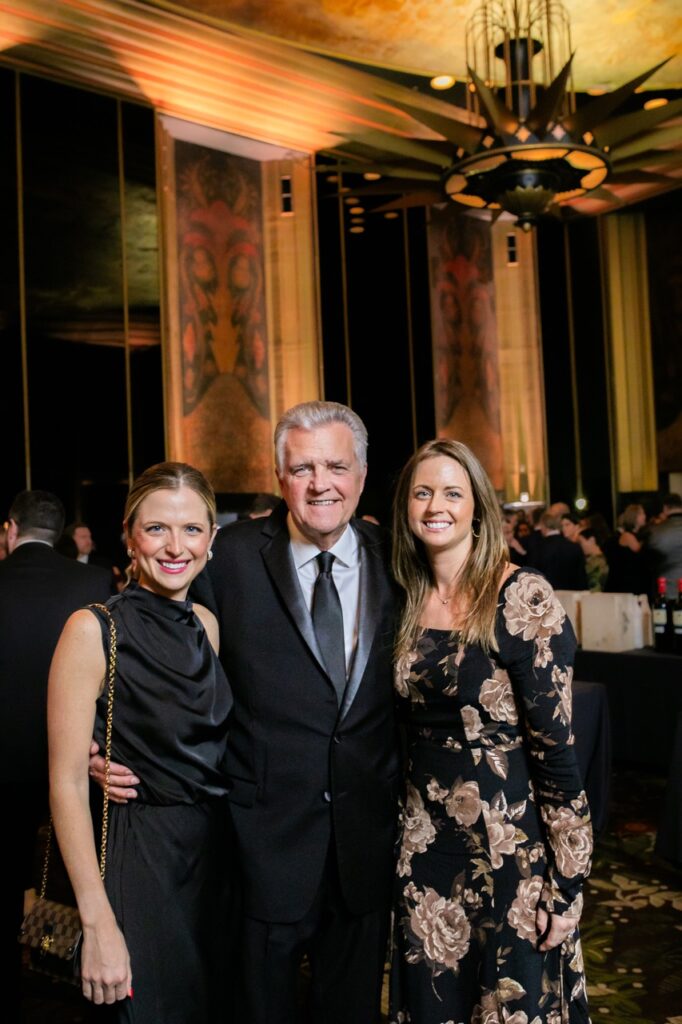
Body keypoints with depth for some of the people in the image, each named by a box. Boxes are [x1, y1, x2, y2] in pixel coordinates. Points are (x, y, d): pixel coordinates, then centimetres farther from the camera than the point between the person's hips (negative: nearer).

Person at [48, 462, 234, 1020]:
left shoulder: (206, 624, 3)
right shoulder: (93, 629, -15)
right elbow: (67, 782, -16)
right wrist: (98, 924, -19)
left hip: (216, 854, 6)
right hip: (139, 861, -6)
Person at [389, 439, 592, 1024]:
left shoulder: (521, 597, -15)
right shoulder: (410, 602, 3)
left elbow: (556, 747, -15)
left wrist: (568, 884, -14)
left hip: (511, 844, -5)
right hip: (427, 840, 5)